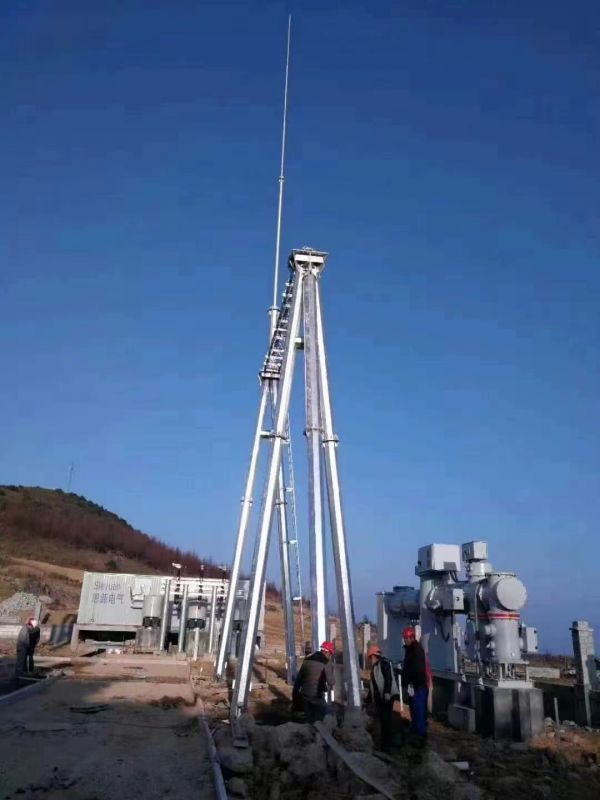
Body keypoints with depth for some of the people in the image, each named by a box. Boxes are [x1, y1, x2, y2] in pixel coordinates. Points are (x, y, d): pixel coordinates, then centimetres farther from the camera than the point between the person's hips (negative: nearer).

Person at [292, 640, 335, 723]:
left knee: (308, 719, 16)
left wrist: (295, 694, 18)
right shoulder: (326, 663, -11)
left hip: (304, 695, 6)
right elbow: (331, 681, -18)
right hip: (317, 696, -6)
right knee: (320, 719, 7)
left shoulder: (307, 659, 8)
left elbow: (298, 678, 12)